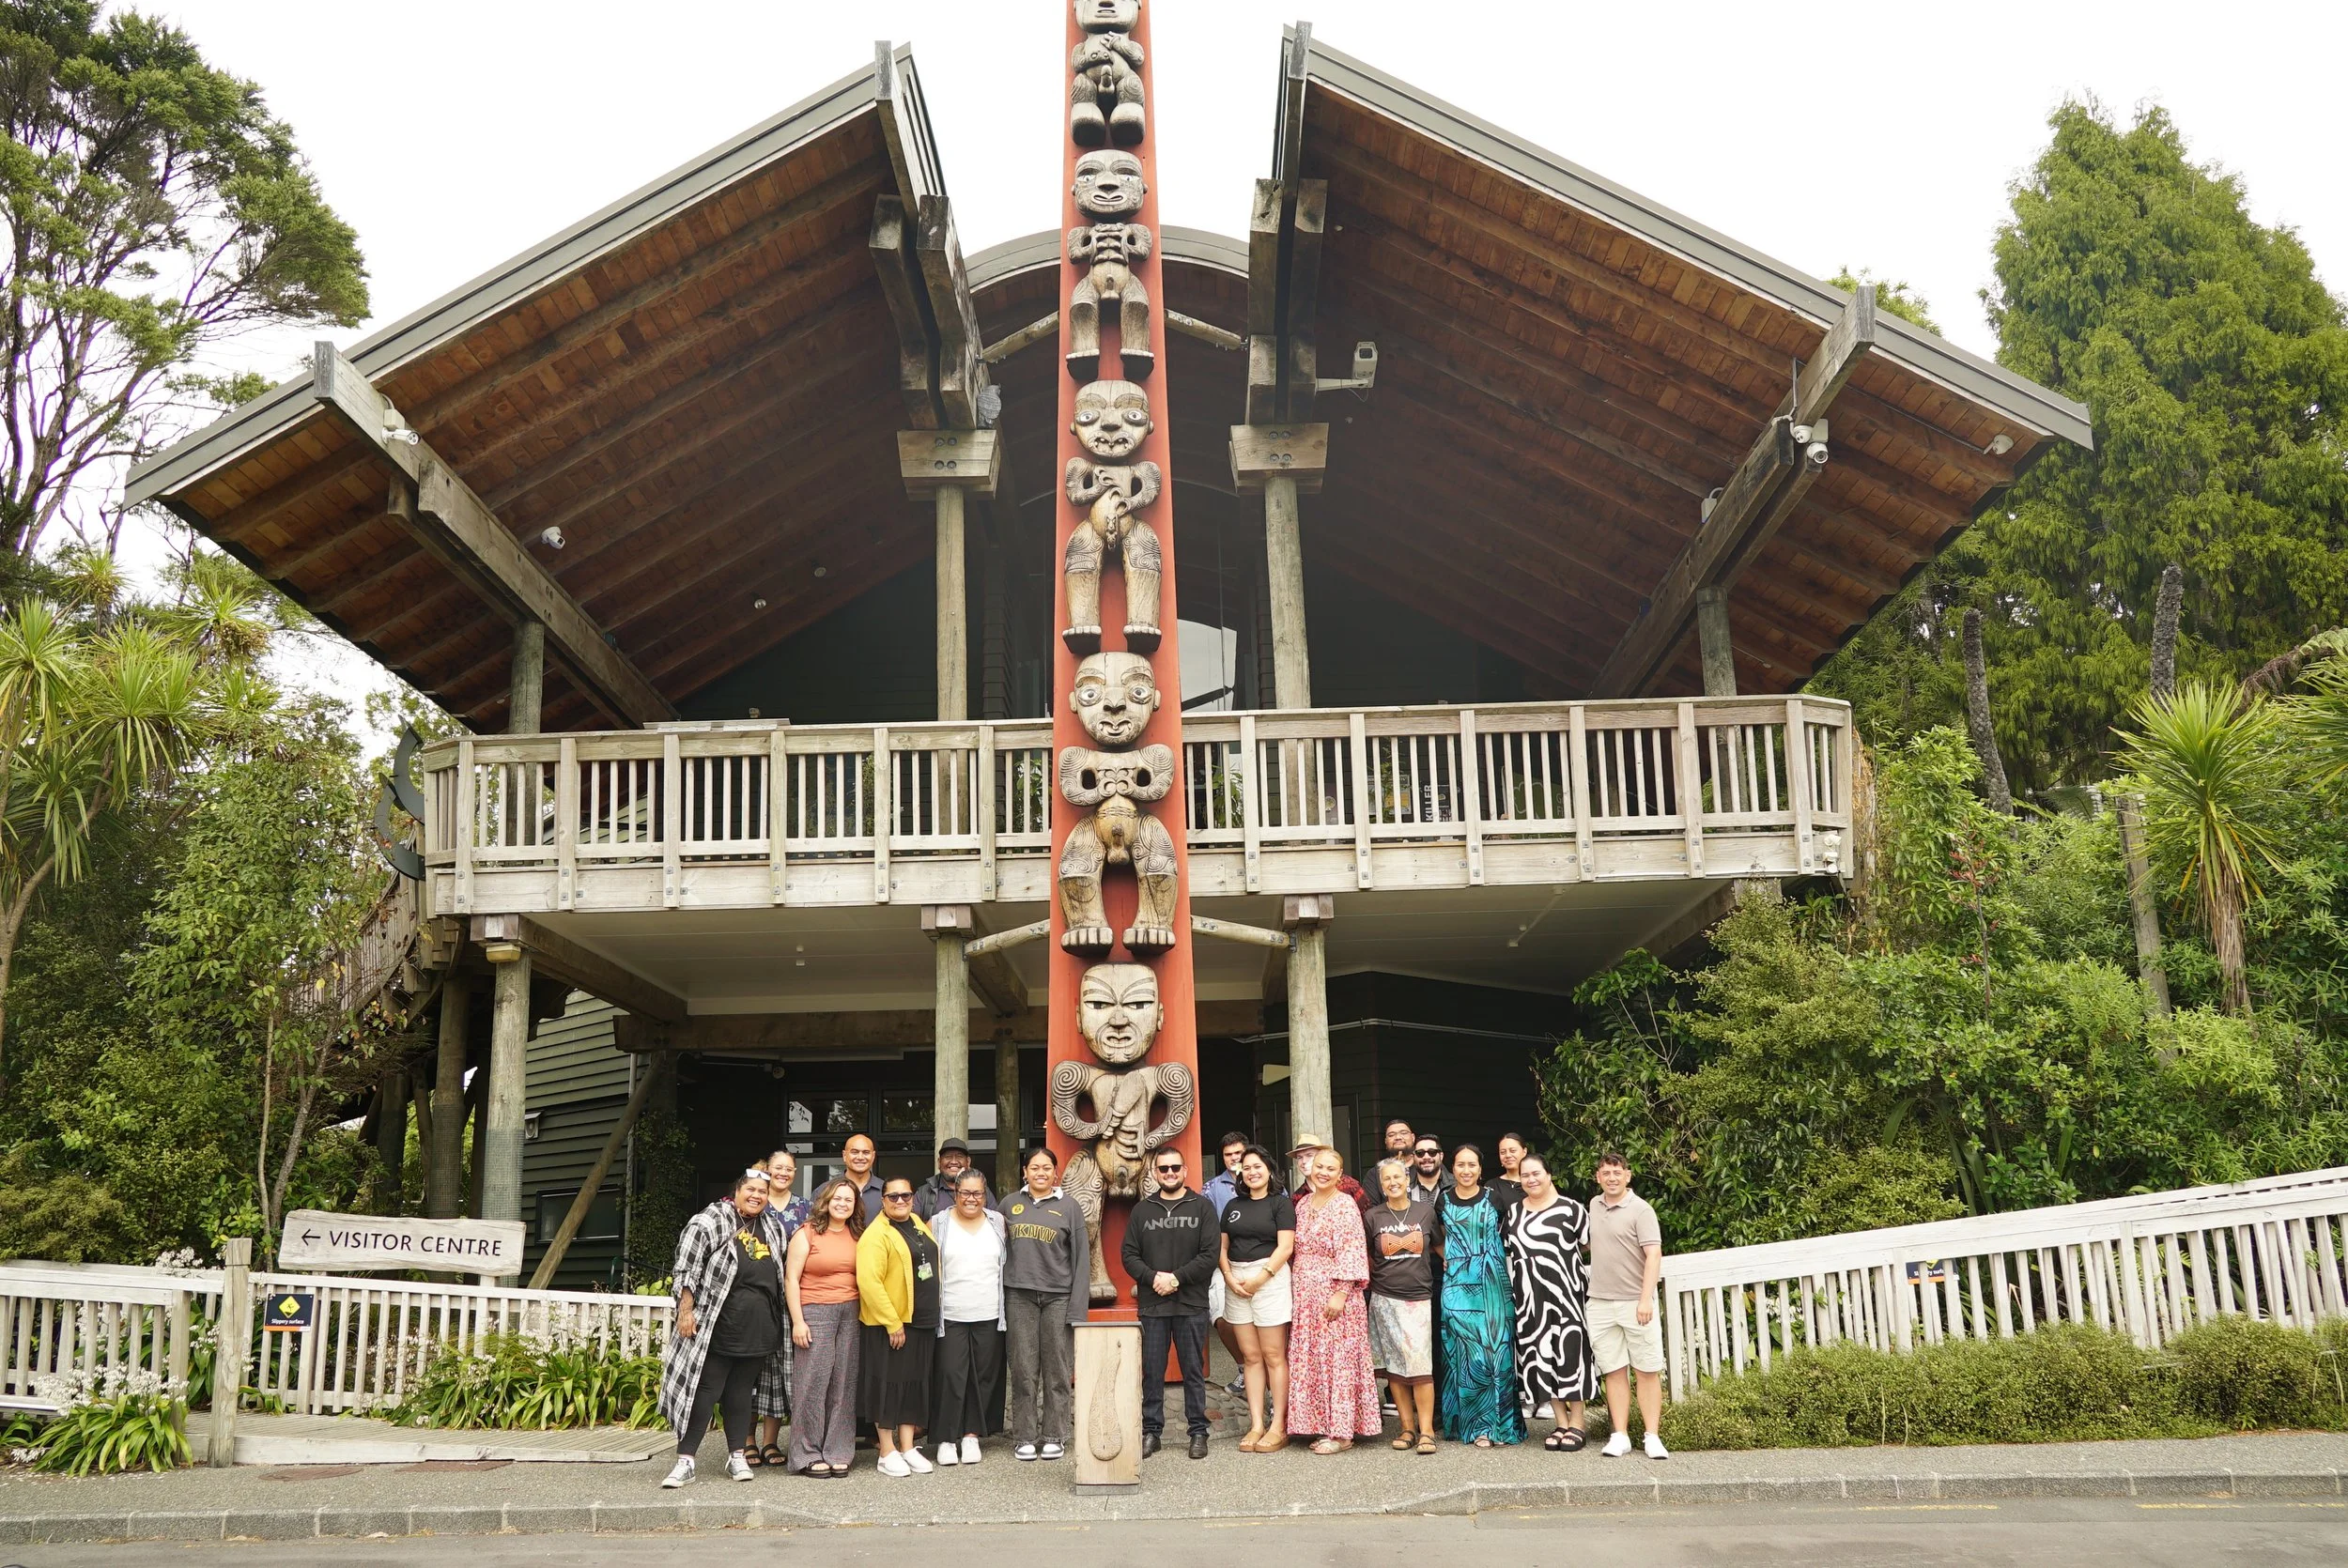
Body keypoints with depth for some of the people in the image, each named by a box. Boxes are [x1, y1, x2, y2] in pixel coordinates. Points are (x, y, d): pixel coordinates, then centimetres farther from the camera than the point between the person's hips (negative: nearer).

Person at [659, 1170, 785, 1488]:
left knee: (742, 1391, 11)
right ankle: (685, 1460, 1)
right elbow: (687, 1268, -10)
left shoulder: (769, 1229, 14)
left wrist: (777, 1322, 19)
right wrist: (686, 1310, -15)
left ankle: (737, 1456, 19)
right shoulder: (710, 1222, -6)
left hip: (758, 1327, 5)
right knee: (705, 1390, -3)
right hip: (718, 1323, -5)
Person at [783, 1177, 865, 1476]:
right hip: (815, 1313, -4)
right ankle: (809, 1455, 5)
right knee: (813, 1383, -4)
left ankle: (837, 1452, 12)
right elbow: (791, 1278, -5)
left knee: (843, 1384, 5)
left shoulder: (858, 1236, 12)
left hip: (851, 1314, 4)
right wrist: (798, 1321, -10)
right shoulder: (807, 1233, -2)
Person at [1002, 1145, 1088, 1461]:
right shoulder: (1010, 1204, 9)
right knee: (1023, 1369, 3)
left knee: (1057, 1369, 2)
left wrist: (1078, 1306, -5)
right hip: (1019, 1295, 1)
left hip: (1058, 1296, -1)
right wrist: (998, 1292, 3)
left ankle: (1054, 1436, 11)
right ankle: (1024, 1437, 10)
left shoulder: (1069, 1207, 3)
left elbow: (1081, 1258, 1)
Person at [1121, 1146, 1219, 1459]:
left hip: (1191, 1305, -2)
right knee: (1152, 1371, 5)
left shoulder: (1202, 1207, 4)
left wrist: (1175, 1278, -12)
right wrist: (1154, 1278, -12)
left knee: (1193, 1370, 4)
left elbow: (1210, 1254, -5)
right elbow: (1129, 1255, 5)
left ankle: (1198, 1432, 12)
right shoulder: (1141, 1210, 11)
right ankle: (1151, 1431, 13)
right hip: (1151, 1305, 2)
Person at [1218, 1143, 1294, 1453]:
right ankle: (1256, 1425, 7)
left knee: (1273, 1355, -4)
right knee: (1251, 1357, 5)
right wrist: (1229, 1277, -4)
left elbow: (1285, 1246, -7)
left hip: (1270, 1278, -5)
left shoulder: (1281, 1203, 1)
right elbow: (1222, 1248, 13)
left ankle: (1278, 1427, -1)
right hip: (1236, 1283, 5)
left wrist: (1260, 1277, -14)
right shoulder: (1233, 1206, 16)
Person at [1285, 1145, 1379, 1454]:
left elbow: (1351, 1254, -13)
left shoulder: (1345, 1205, -8)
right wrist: (1295, 1291, 12)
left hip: (1335, 1292, -7)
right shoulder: (1303, 1204, 12)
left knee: (1337, 1358, -4)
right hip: (1306, 1294, 7)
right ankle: (1321, 1425, 16)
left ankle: (1341, 1431, 2)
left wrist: (1341, 1294, -19)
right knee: (1310, 1358, 8)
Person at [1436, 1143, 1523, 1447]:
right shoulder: (1443, 1201, 7)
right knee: (1465, 1351, -1)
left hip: (1493, 1283, -1)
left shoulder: (1495, 1198, 0)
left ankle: (1496, 1423, 6)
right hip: (1458, 1284, 1)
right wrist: (1446, 1257, 7)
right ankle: (1474, 1424, 6)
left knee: (1496, 1348, -2)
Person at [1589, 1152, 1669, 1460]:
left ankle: (1653, 1437, 3)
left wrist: (1646, 1298, -21)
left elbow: (1653, 1255, -14)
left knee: (1647, 1371, 0)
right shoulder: (1594, 1206, 11)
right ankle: (1620, 1436, 8)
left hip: (1635, 1303, -5)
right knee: (1614, 1371, 5)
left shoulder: (1640, 1209, -7)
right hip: (1601, 1304, 5)